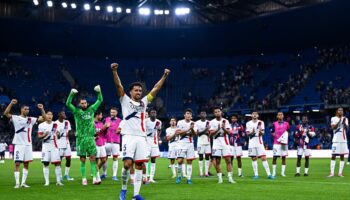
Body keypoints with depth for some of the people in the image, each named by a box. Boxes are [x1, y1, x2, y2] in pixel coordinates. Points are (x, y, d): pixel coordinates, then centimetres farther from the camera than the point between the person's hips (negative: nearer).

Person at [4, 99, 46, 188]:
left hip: (28, 144, 4)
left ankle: (23, 182, 13)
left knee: (26, 164, 6)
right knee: (17, 164, -6)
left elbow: (44, 118, 8)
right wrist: (11, 103, -26)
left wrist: (42, 109, -5)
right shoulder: (16, 118, -1)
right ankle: (17, 183, -2)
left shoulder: (31, 119, 10)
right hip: (19, 144, -4)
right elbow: (6, 113, -17)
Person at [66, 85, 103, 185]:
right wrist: (72, 94, -21)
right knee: (83, 160, 3)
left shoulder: (91, 110, 10)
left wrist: (99, 91, 2)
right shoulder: (77, 111, 2)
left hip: (91, 137, 2)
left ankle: (94, 178, -5)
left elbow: (100, 101, 15)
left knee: (93, 158, -4)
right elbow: (68, 104, -10)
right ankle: (84, 179, 9)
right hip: (81, 138, -2)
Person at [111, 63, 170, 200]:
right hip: (129, 136, -4)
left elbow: (156, 89, 18)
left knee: (139, 166, 1)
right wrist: (114, 71, -17)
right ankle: (123, 189, 8)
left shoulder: (144, 102, 19)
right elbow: (118, 86, -4)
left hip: (141, 137, 4)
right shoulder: (125, 100, 8)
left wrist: (164, 76, 13)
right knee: (127, 164, -14)